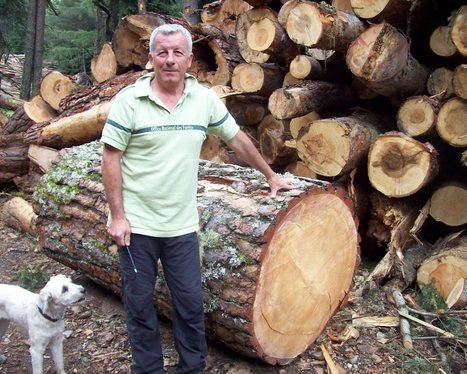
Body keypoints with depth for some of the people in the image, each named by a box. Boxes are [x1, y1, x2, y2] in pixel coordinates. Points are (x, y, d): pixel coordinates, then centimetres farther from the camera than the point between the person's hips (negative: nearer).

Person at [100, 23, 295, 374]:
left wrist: (271, 175, 17)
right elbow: (111, 157, -7)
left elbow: (237, 138, 11)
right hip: (137, 224, -2)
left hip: (182, 225, 2)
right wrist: (117, 216, -11)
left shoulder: (205, 98, 1)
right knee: (140, 303, 11)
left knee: (191, 303, 9)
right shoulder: (129, 99, -7)